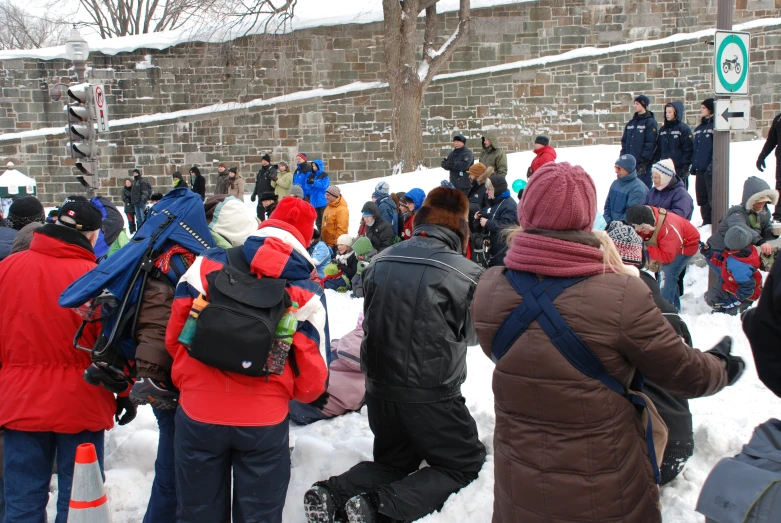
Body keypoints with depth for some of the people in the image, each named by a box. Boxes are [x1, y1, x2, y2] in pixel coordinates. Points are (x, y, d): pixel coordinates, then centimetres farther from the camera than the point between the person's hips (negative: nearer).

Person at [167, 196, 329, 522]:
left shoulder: (206, 266, -3)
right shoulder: (307, 294, -8)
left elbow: (174, 338, 5)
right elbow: (312, 379, -6)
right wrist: (311, 394, 18)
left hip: (198, 413, 2)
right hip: (264, 422, -1)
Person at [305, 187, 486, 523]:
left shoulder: (379, 263, 0)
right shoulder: (465, 274, -14)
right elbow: (471, 333, 2)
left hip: (379, 391, 6)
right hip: (432, 398, -5)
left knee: (394, 461, 27)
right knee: (465, 464, 14)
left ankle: (333, 493, 1)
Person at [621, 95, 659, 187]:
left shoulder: (650, 122, -4)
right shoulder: (630, 123, 17)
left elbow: (650, 143, -11)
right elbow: (624, 141, 18)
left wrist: (644, 160, -16)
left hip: (643, 164, -7)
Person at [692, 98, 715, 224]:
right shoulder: (699, 128, 18)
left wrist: (712, 165, -20)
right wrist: (693, 165, 14)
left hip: (711, 170, -8)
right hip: (700, 169, 8)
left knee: (713, 198, -8)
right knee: (702, 198, 12)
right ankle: (706, 222, 21)